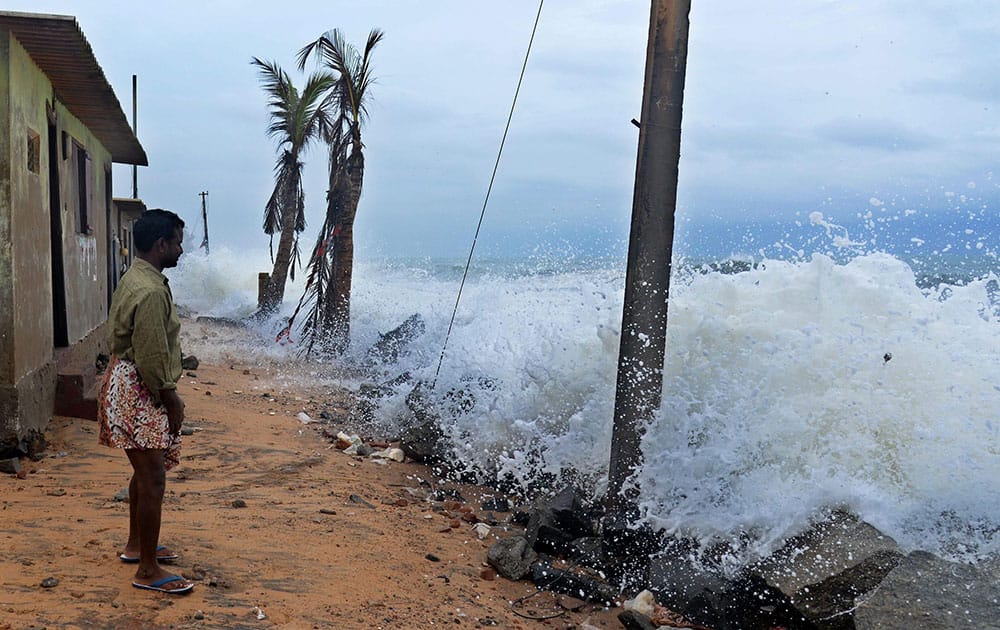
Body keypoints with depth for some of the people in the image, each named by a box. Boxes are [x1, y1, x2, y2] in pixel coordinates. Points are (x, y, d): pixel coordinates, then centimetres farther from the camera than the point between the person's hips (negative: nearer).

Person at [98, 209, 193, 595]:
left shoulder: (135, 279, 10)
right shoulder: (151, 292, -24)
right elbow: (151, 359, -24)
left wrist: (169, 395, 20)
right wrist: (172, 401, -12)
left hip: (128, 384, 11)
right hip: (140, 393, -11)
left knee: (145, 472, 22)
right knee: (152, 480, -5)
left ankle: (137, 545, 37)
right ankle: (148, 571, 3)